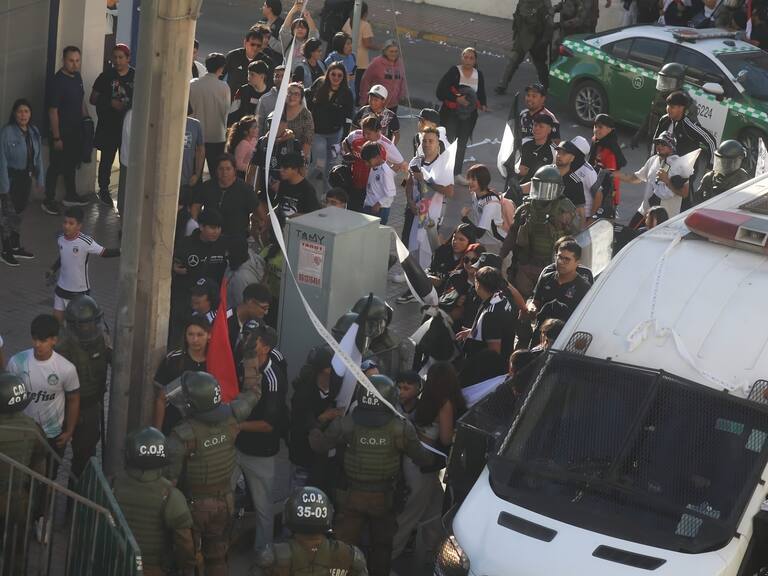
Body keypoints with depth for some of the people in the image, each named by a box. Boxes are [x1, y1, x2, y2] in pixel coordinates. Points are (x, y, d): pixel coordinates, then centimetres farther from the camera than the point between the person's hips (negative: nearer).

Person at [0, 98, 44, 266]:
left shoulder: (34, 132, 0)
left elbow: (38, 157, 8)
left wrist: (39, 178, 7)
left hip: (26, 177, 6)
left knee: (18, 212, 19)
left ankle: (16, 247, 31)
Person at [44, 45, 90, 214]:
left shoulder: (77, 76, 3)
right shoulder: (57, 82, -22)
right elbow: (52, 111, -21)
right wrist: (56, 137, -20)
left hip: (75, 131, 8)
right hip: (61, 132, -8)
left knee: (71, 163, 20)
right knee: (56, 166, 2)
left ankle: (71, 196, 34)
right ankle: (48, 201, 12)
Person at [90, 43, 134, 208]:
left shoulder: (136, 77, 1)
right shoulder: (106, 76, 0)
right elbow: (93, 99, 2)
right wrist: (110, 103, -13)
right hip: (108, 126, 0)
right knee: (106, 159, 7)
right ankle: (104, 191, 22)